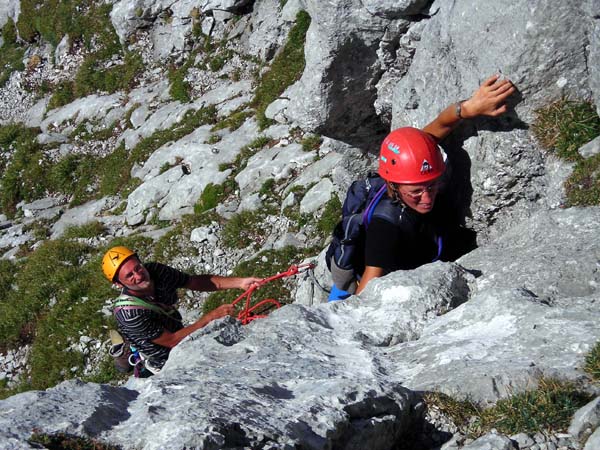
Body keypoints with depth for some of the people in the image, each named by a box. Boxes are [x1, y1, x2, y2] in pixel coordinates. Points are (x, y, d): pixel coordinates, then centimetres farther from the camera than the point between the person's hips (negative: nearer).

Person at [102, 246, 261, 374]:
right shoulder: (127, 313, -36)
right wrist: (210, 317, -31)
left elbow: (196, 282, -9)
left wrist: (240, 282, -19)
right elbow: (172, 341, -30)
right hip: (167, 363, -6)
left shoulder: (155, 271, -19)